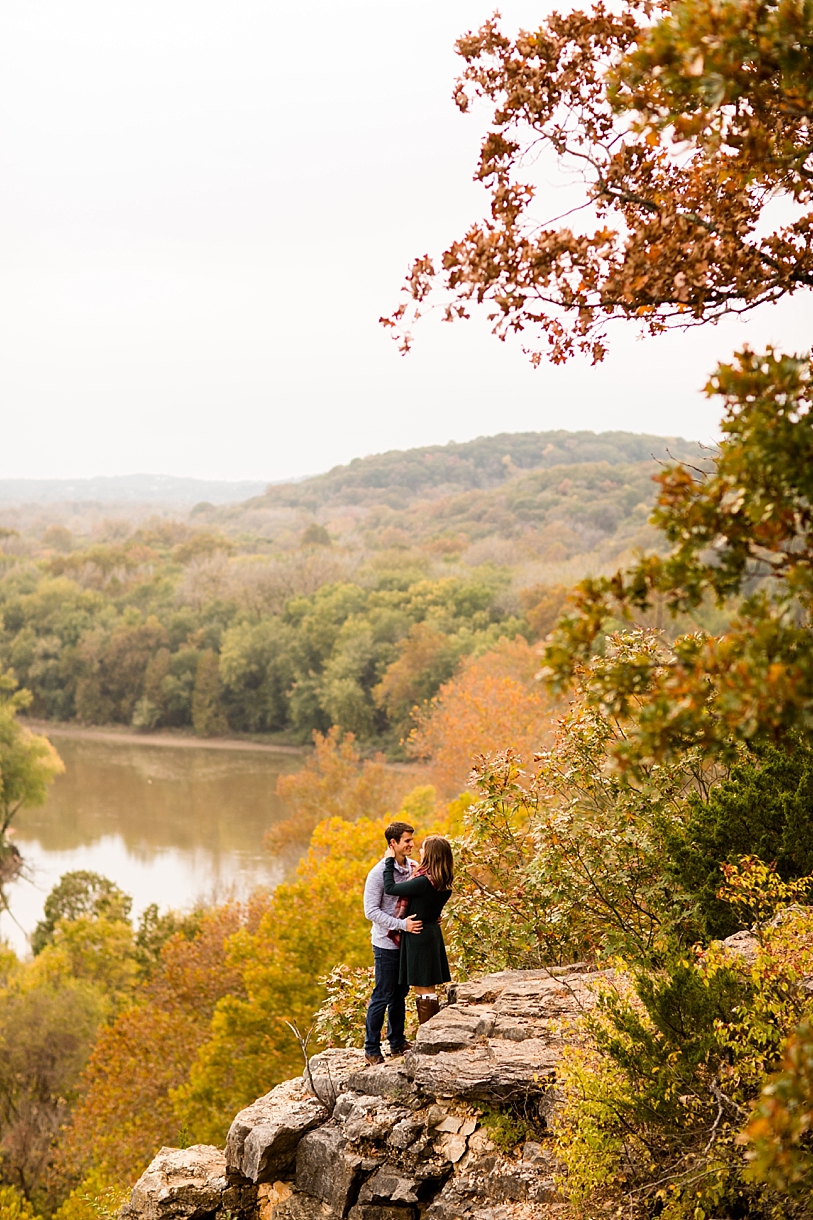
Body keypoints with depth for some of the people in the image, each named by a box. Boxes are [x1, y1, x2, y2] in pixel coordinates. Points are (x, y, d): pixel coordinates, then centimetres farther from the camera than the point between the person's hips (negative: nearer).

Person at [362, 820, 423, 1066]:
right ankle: (371, 1049, 10)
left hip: (406, 942, 6)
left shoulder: (411, 866, 3)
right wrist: (402, 925, -26)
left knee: (400, 994, 16)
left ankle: (397, 1043, 28)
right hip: (387, 944, -6)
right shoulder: (378, 873, -17)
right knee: (382, 997, 0)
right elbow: (371, 911, -19)